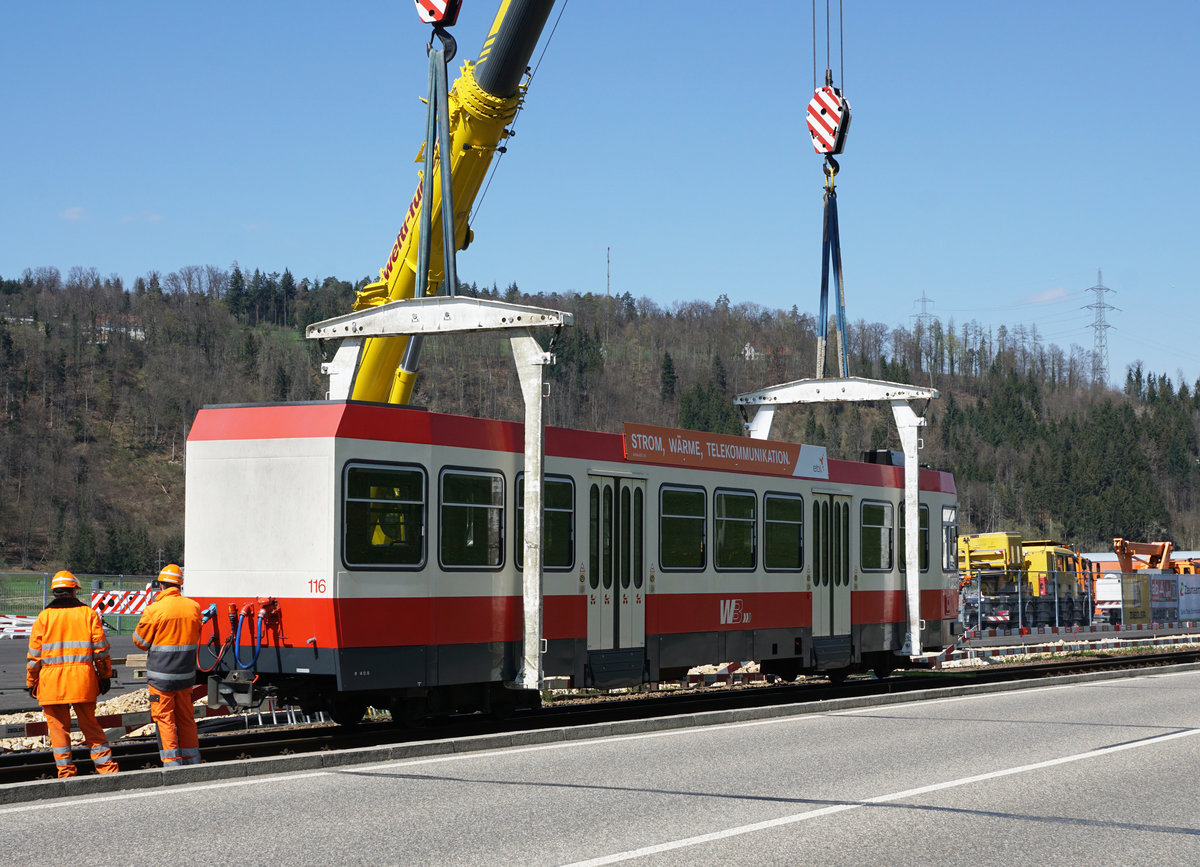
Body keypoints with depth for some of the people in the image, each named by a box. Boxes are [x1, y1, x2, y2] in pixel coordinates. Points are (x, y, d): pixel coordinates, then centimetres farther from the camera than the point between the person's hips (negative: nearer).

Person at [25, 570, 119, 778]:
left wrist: (31, 682, 10)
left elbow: (34, 653, 2)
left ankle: (66, 772, 4)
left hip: (51, 682, -1)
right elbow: (101, 648, 3)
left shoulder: (44, 617, 1)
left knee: (58, 727, 5)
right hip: (83, 682, 1)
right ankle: (108, 768, 8)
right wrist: (105, 676, 11)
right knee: (90, 726, 10)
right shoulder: (88, 614, 3)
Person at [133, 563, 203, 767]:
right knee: (186, 718, 15)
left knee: (165, 719, 2)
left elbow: (141, 641, -3)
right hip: (186, 673, 4)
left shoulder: (154, 610, -14)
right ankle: (192, 760, 20)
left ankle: (172, 763, -1)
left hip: (161, 674, -4)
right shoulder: (193, 607, 1)